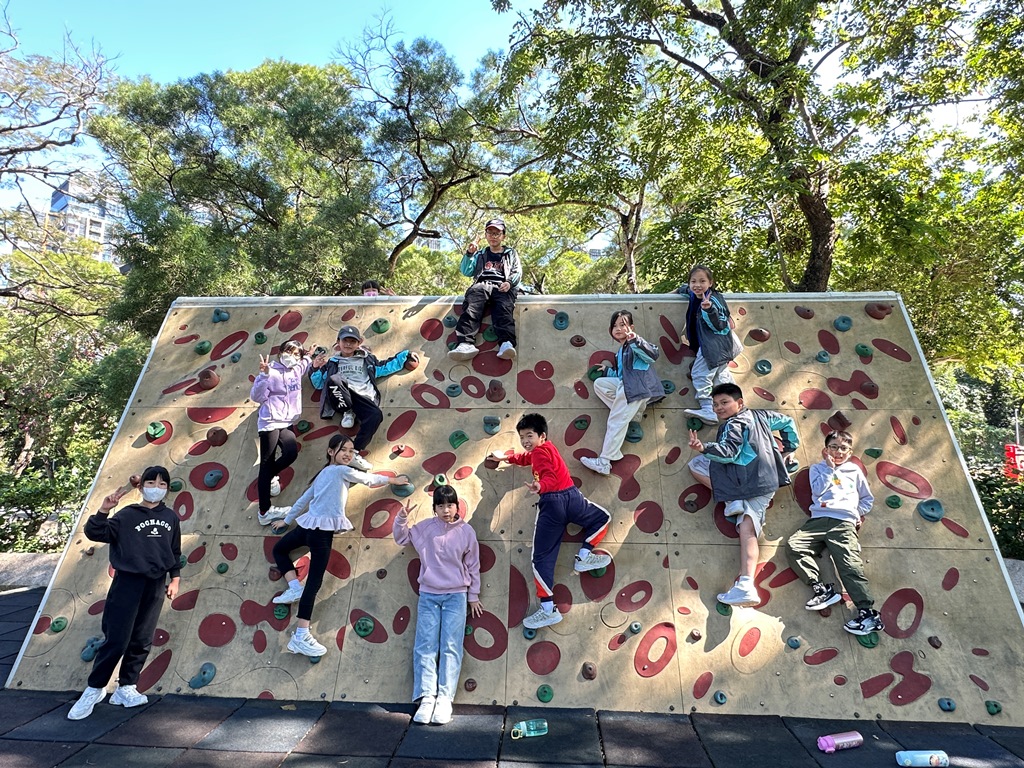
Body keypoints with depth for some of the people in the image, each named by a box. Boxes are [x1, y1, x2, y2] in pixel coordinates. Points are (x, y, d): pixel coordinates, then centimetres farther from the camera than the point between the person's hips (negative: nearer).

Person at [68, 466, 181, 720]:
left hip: (156, 585, 3)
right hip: (127, 582, -3)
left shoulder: (170, 517, 7)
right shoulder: (127, 515, -1)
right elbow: (94, 533, -12)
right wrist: (104, 510, -25)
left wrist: (174, 579, 9)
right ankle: (94, 689, 21)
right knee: (116, 640, 0)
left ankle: (126, 688, 25)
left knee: (142, 641, 10)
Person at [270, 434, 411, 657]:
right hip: (322, 528, -9)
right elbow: (370, 479, 5)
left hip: (310, 524, 9)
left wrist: (286, 520, 38)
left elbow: (304, 499, 27)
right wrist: (393, 480, 20)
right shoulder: (342, 471, -4)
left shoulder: (324, 473, 20)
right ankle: (300, 636, -14)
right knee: (314, 581, -12)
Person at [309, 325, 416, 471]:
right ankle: (348, 412, -13)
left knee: (376, 415, -33)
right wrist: (315, 369, 7)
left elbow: (385, 367, 28)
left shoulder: (367, 359, 28)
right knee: (333, 379, -36)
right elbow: (319, 384, 25)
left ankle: (353, 452, -30)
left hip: (362, 397, 1)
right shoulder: (332, 363, 26)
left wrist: (405, 355, 23)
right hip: (342, 397, 0)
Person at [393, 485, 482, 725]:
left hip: (456, 596, -1)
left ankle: (444, 699, 7)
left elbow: (473, 566, 3)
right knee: (425, 647, 2)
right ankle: (427, 697, 9)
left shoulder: (466, 531, -5)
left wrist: (473, 596, 8)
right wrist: (402, 519, -9)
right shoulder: (425, 527, -2)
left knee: (451, 648, 0)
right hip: (428, 595, 2)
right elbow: (401, 538, 10)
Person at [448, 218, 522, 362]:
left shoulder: (511, 253, 32)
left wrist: (509, 282, -6)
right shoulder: (480, 254, 35)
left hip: (502, 287, -1)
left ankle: (506, 344, -59)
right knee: (471, 307, -34)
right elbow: (467, 272, 24)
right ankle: (466, 344, -54)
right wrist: (469, 254, 7)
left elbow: (518, 272, 16)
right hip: (481, 284, 1)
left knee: (504, 310, -36)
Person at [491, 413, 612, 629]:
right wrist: (505, 457, 53)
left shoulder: (539, 451, 2)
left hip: (551, 503, -6)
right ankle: (584, 557, 18)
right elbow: (527, 457, 44)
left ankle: (548, 610, -4)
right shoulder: (548, 447, 25)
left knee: (542, 559, 1)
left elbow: (549, 477, -15)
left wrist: (540, 487, -34)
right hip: (571, 496, 6)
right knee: (603, 518, 33)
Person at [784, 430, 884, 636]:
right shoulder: (818, 468, 20)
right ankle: (822, 589, -26)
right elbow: (817, 490, 1)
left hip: (844, 524, -1)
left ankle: (868, 613, -19)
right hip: (818, 520, 1)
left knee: (850, 565, -19)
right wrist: (829, 468, 2)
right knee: (793, 545, -24)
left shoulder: (855, 471, 22)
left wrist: (860, 514, 13)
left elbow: (868, 498, 30)